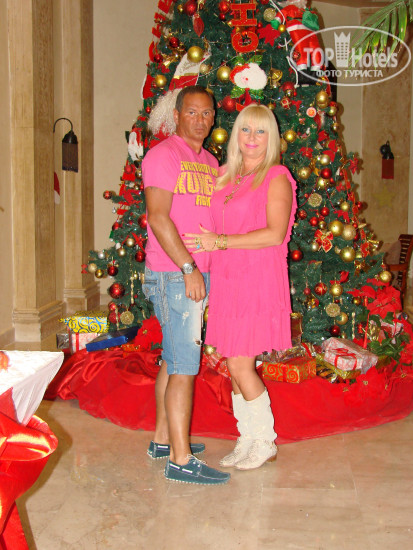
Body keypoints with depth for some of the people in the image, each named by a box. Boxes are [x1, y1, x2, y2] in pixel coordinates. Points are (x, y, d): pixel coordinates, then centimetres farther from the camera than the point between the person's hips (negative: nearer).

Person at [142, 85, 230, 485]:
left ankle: (163, 439, 26)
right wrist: (188, 268, -20)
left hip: (197, 274, 9)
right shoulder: (163, 155, -7)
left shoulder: (209, 162, 19)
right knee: (185, 366, -9)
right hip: (172, 274, -9)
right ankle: (181, 459, -2)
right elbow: (158, 217, -16)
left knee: (173, 359, 15)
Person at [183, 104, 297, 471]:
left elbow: (275, 234, -16)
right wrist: (209, 242, 5)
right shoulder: (225, 178, 16)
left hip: (259, 281, -6)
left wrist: (220, 242, -17)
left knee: (240, 365, -6)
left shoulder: (276, 178, -4)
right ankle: (247, 439, 25)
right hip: (226, 281, 6)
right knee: (236, 366, 10)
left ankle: (266, 441, 14)